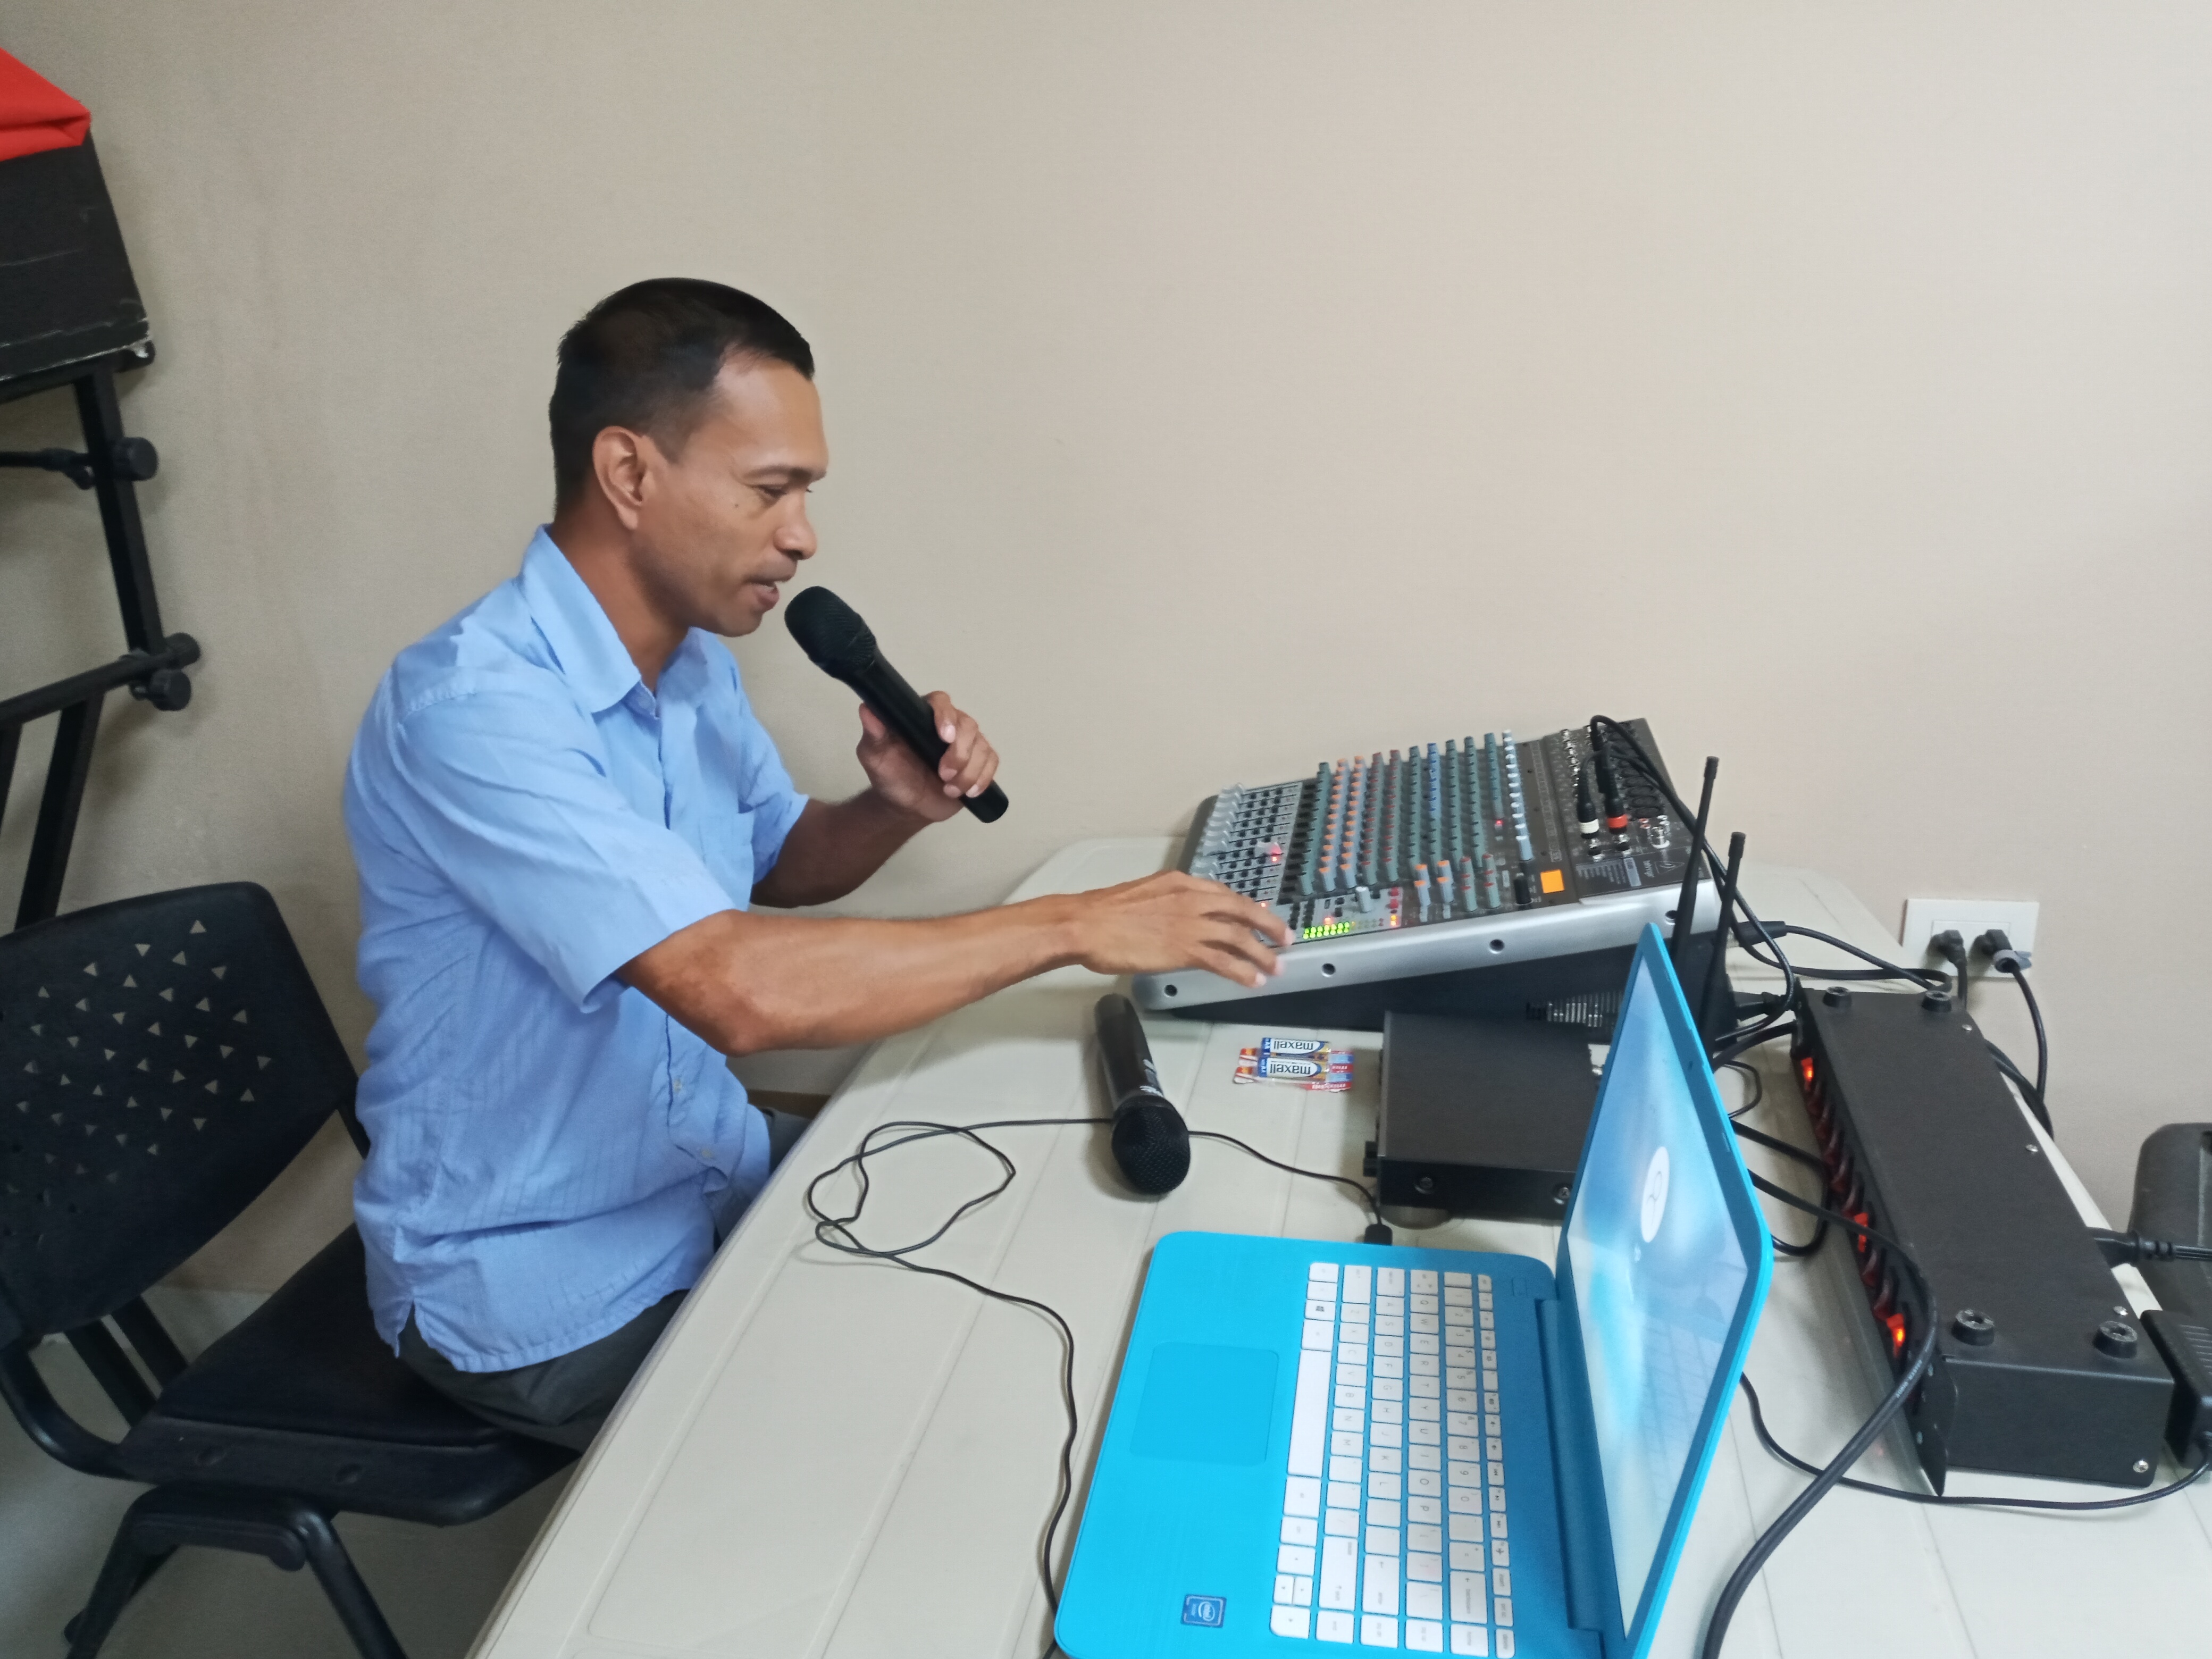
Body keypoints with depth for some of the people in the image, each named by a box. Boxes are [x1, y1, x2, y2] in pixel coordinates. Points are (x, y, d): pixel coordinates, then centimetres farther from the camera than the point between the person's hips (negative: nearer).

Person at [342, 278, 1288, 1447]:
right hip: (541, 1291, -7)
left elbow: (772, 865, 16)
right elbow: (739, 990, -38)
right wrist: (1070, 927, -30)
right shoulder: (471, 706, -28)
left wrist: (893, 810, -8)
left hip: (714, 1174, 8)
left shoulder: (691, 664, 1)